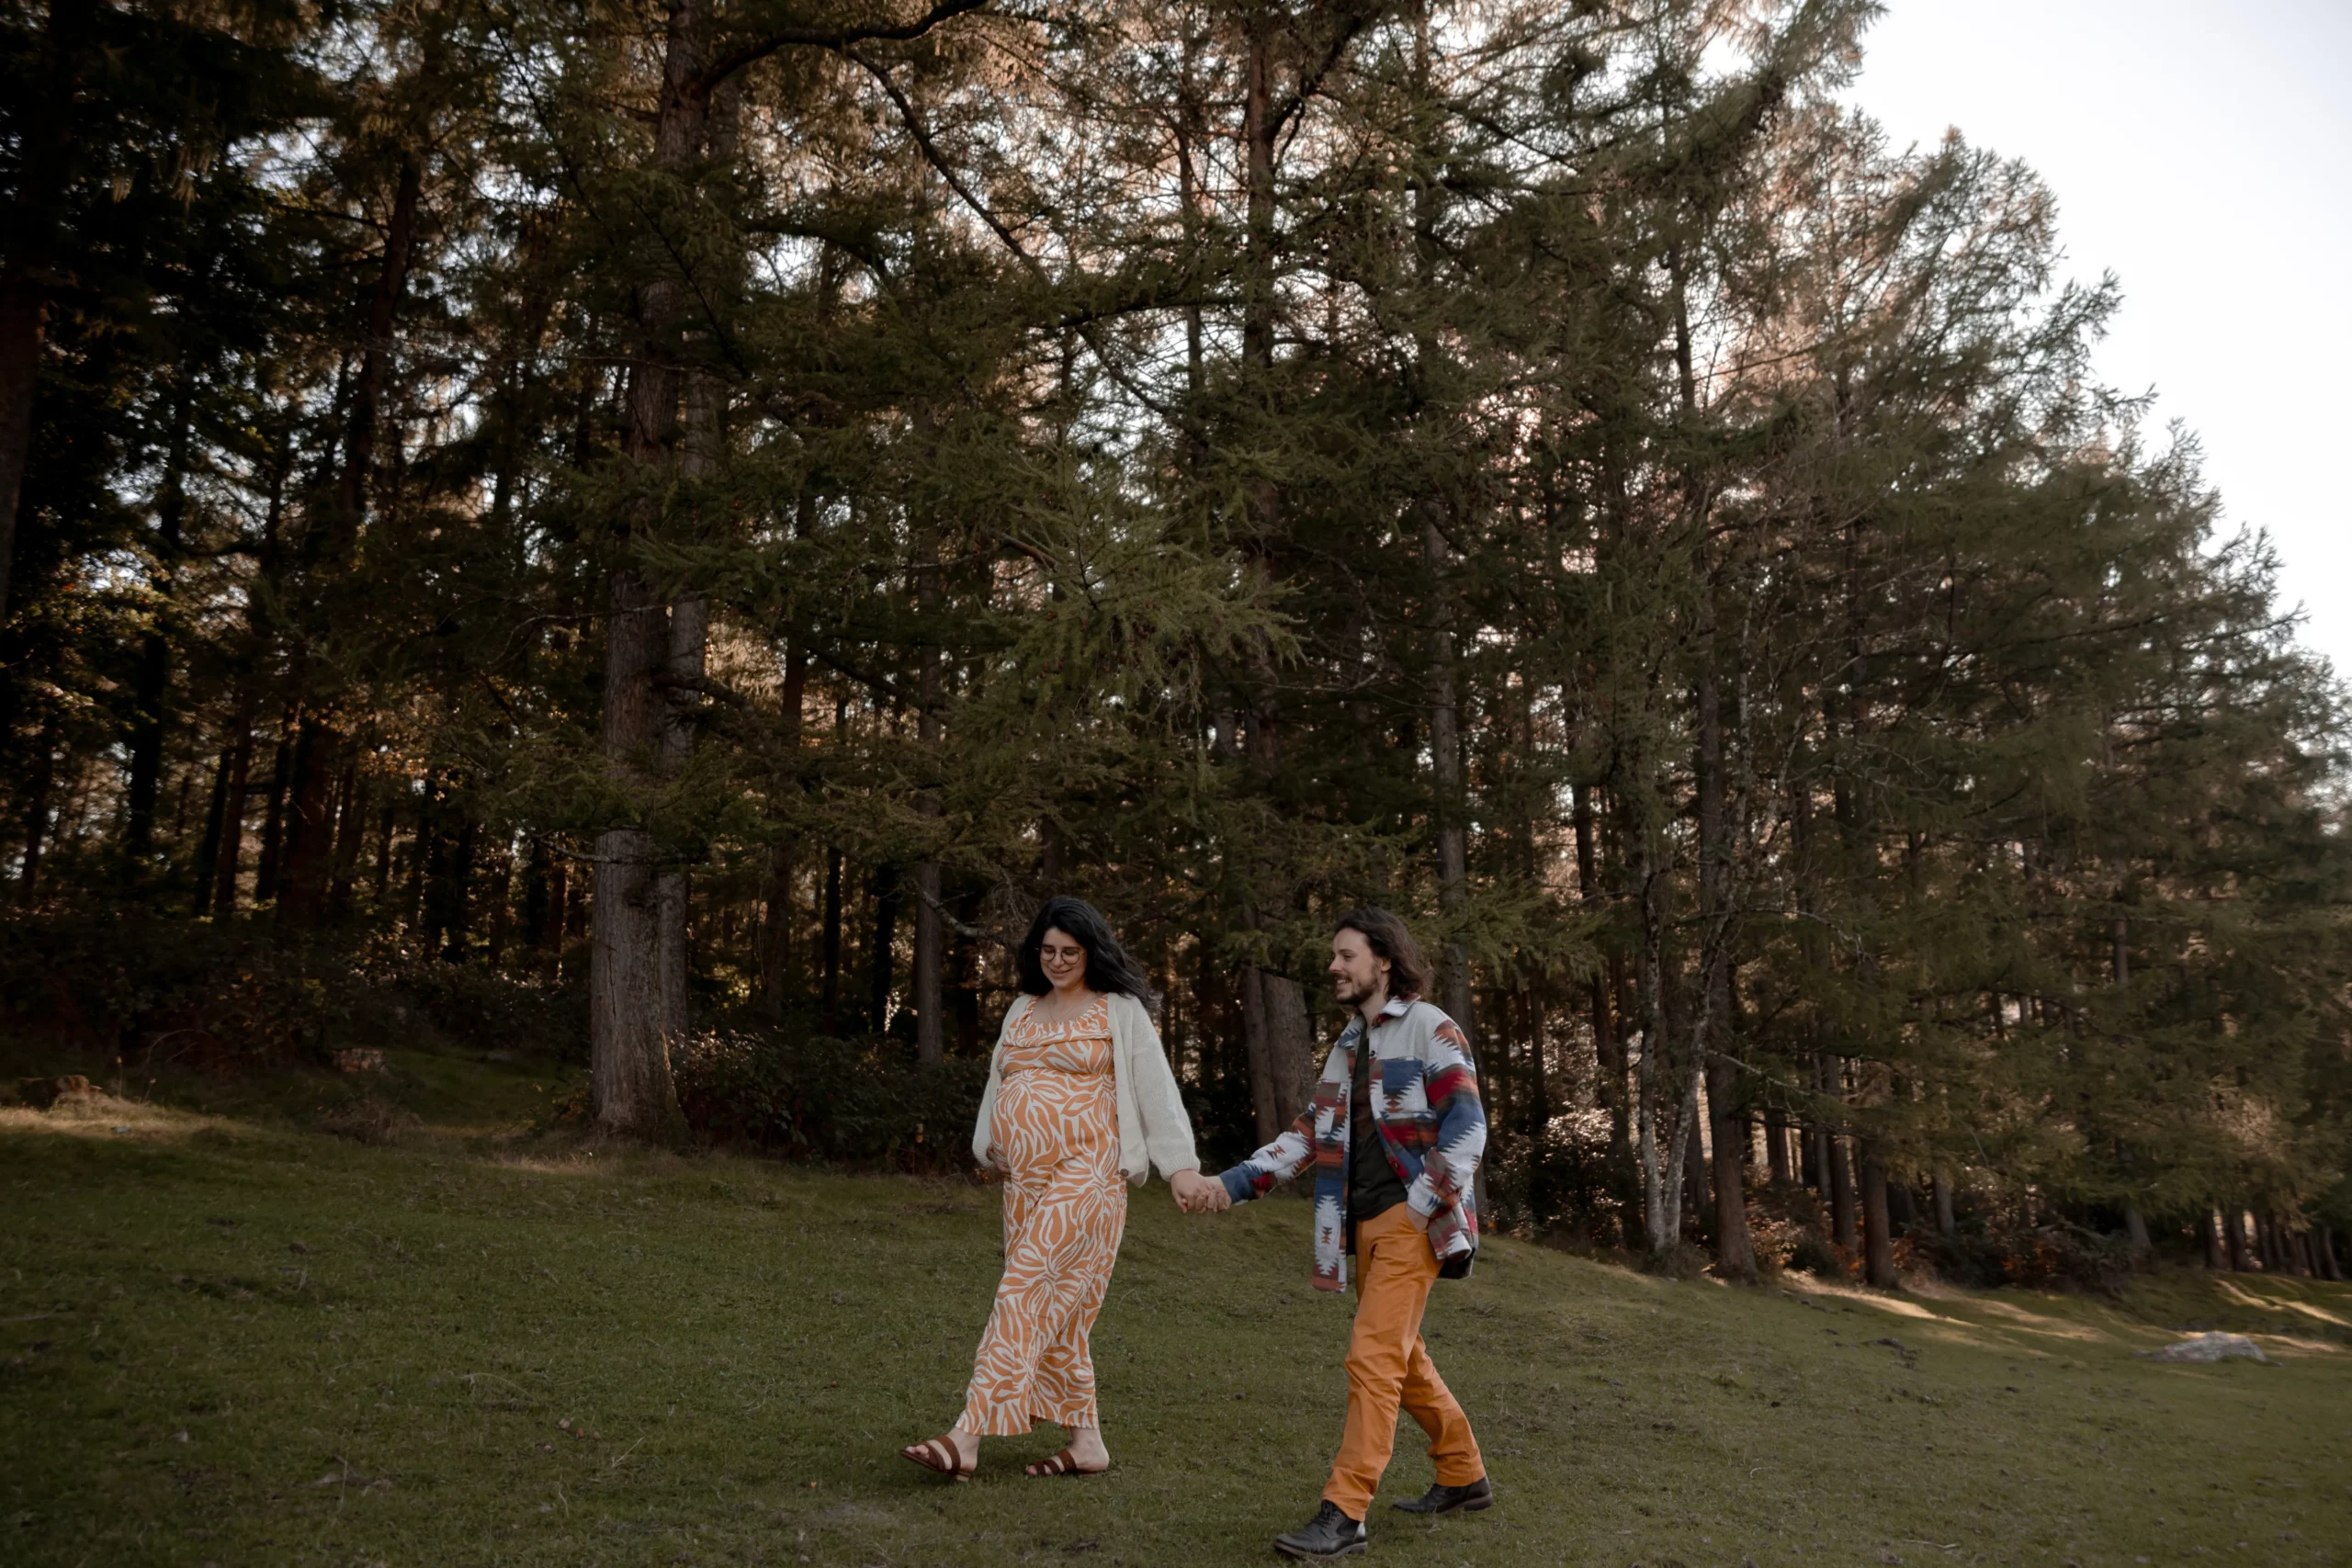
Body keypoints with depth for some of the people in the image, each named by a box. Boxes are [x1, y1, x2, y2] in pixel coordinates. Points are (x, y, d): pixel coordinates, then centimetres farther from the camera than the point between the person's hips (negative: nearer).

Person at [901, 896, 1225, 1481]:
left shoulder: (1120, 1012, 0)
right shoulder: (1023, 1010, 18)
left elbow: (1156, 1091, -4)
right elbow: (999, 1083, 23)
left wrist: (1181, 1167, -13)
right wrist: (991, 1146, 11)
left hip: (1085, 1175, -7)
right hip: (1026, 1180, 7)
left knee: (1026, 1297, -14)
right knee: (1057, 1313, 8)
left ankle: (967, 1437, -18)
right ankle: (1087, 1443, 16)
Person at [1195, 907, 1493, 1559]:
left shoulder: (1430, 1028, -5)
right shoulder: (1349, 1045, 17)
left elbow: (1467, 1123, -13)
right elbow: (1310, 1135, 14)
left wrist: (1425, 1204, -20)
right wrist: (1234, 1184, 5)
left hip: (1413, 1222, -8)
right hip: (1366, 1224, 8)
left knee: (1373, 1358, -13)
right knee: (1404, 1359, 16)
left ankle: (1345, 1515, -11)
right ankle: (1464, 1476, 33)